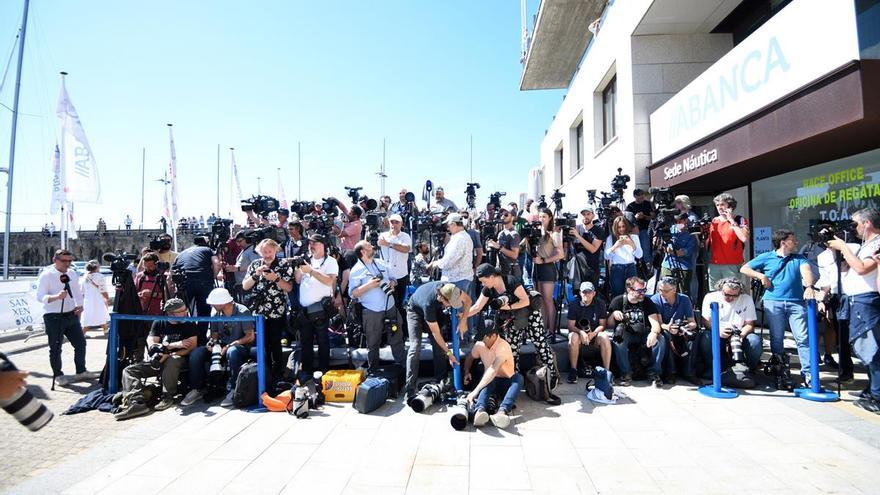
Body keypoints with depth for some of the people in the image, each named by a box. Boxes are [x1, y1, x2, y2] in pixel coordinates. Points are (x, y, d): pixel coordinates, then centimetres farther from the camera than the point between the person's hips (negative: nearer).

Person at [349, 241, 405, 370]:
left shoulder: (382, 263, 9)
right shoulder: (356, 270, -8)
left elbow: (393, 278, 17)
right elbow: (353, 293, -13)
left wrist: (391, 284, -5)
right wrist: (368, 285, -23)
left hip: (391, 308, 5)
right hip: (372, 312, -5)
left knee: (397, 338, 14)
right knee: (373, 343, 9)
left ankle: (403, 365, 29)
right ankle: (374, 370, 26)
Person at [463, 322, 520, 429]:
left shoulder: (503, 346, -26)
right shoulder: (480, 344, -5)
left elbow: (493, 371, -38)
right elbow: (470, 358, 16)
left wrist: (475, 391, -46)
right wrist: (466, 372, -6)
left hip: (506, 382, -3)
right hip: (491, 381, 3)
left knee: (518, 378, -38)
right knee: (488, 381, -35)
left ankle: (502, 411, -60)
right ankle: (479, 410, -63)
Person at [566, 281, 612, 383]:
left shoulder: (600, 304, 0)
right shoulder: (574, 305, -4)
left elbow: (602, 324, 0)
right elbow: (571, 326, -7)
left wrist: (594, 333, -20)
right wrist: (581, 332, -27)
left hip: (594, 334, 1)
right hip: (579, 333, -1)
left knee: (604, 337, -31)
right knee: (573, 337, -34)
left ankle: (607, 371, -21)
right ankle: (573, 370, -24)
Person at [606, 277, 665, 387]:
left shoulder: (647, 302, 1)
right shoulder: (618, 301, -5)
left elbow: (655, 322, -11)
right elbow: (610, 326, -4)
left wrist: (654, 333, -34)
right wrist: (613, 315, -26)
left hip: (644, 334, 2)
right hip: (625, 334, -2)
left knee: (661, 339, -26)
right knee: (618, 341, -34)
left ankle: (654, 373, -11)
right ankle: (626, 373, -15)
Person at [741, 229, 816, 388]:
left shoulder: (799, 258, 14)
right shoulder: (766, 257, 11)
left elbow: (806, 271, -6)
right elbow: (744, 269, 13)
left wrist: (809, 287, -26)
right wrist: (761, 276, -2)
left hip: (796, 302, 1)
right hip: (773, 302, -1)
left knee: (803, 338, -8)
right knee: (776, 338, 5)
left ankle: (808, 373, -4)